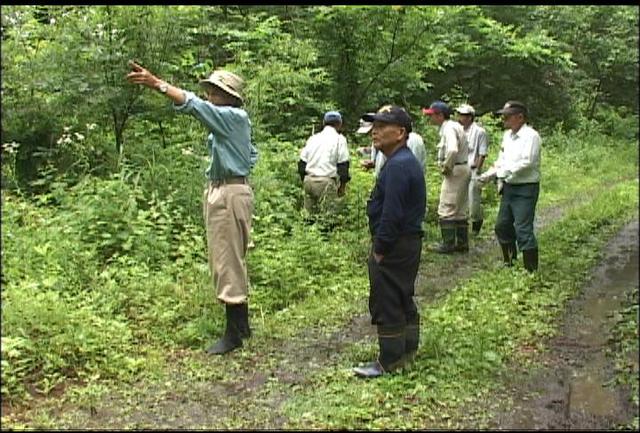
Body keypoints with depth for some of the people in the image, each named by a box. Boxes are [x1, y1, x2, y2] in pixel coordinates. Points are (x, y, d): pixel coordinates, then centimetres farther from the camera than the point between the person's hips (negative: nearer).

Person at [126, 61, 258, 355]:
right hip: (219, 192, 11)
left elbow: (195, 105, -25)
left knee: (228, 263, -6)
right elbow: (252, 154, 29)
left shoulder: (234, 117, -12)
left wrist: (157, 84, -28)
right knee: (230, 263, 16)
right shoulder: (230, 122, 18)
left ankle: (233, 334, 3)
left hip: (230, 195, -11)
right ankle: (241, 325, 27)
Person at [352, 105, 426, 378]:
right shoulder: (406, 161, 13)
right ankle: (408, 350, 33)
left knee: (386, 304, -1)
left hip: (394, 245, -11)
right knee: (404, 300, 20)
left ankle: (389, 361, 9)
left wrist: (379, 249, -17)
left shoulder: (398, 165, -21)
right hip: (408, 242, 11)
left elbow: (392, 214, -25)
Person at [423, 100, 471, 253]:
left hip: (455, 171, -10)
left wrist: (446, 167, -20)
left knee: (446, 209, -4)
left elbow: (452, 150, -35)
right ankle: (462, 242, 21)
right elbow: (467, 148, 26)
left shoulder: (448, 128, -17)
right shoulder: (456, 126, 15)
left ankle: (448, 244, 1)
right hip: (463, 169, 10)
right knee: (460, 210, 14)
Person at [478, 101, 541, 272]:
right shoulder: (507, 135, 13)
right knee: (502, 226, 17)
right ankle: (509, 262, 34)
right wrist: (489, 175, 6)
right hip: (508, 187, 9)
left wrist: (504, 172, -17)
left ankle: (531, 270, 1)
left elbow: (527, 162, -22)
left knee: (523, 230, -9)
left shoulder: (531, 136, -14)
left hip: (525, 189, -9)